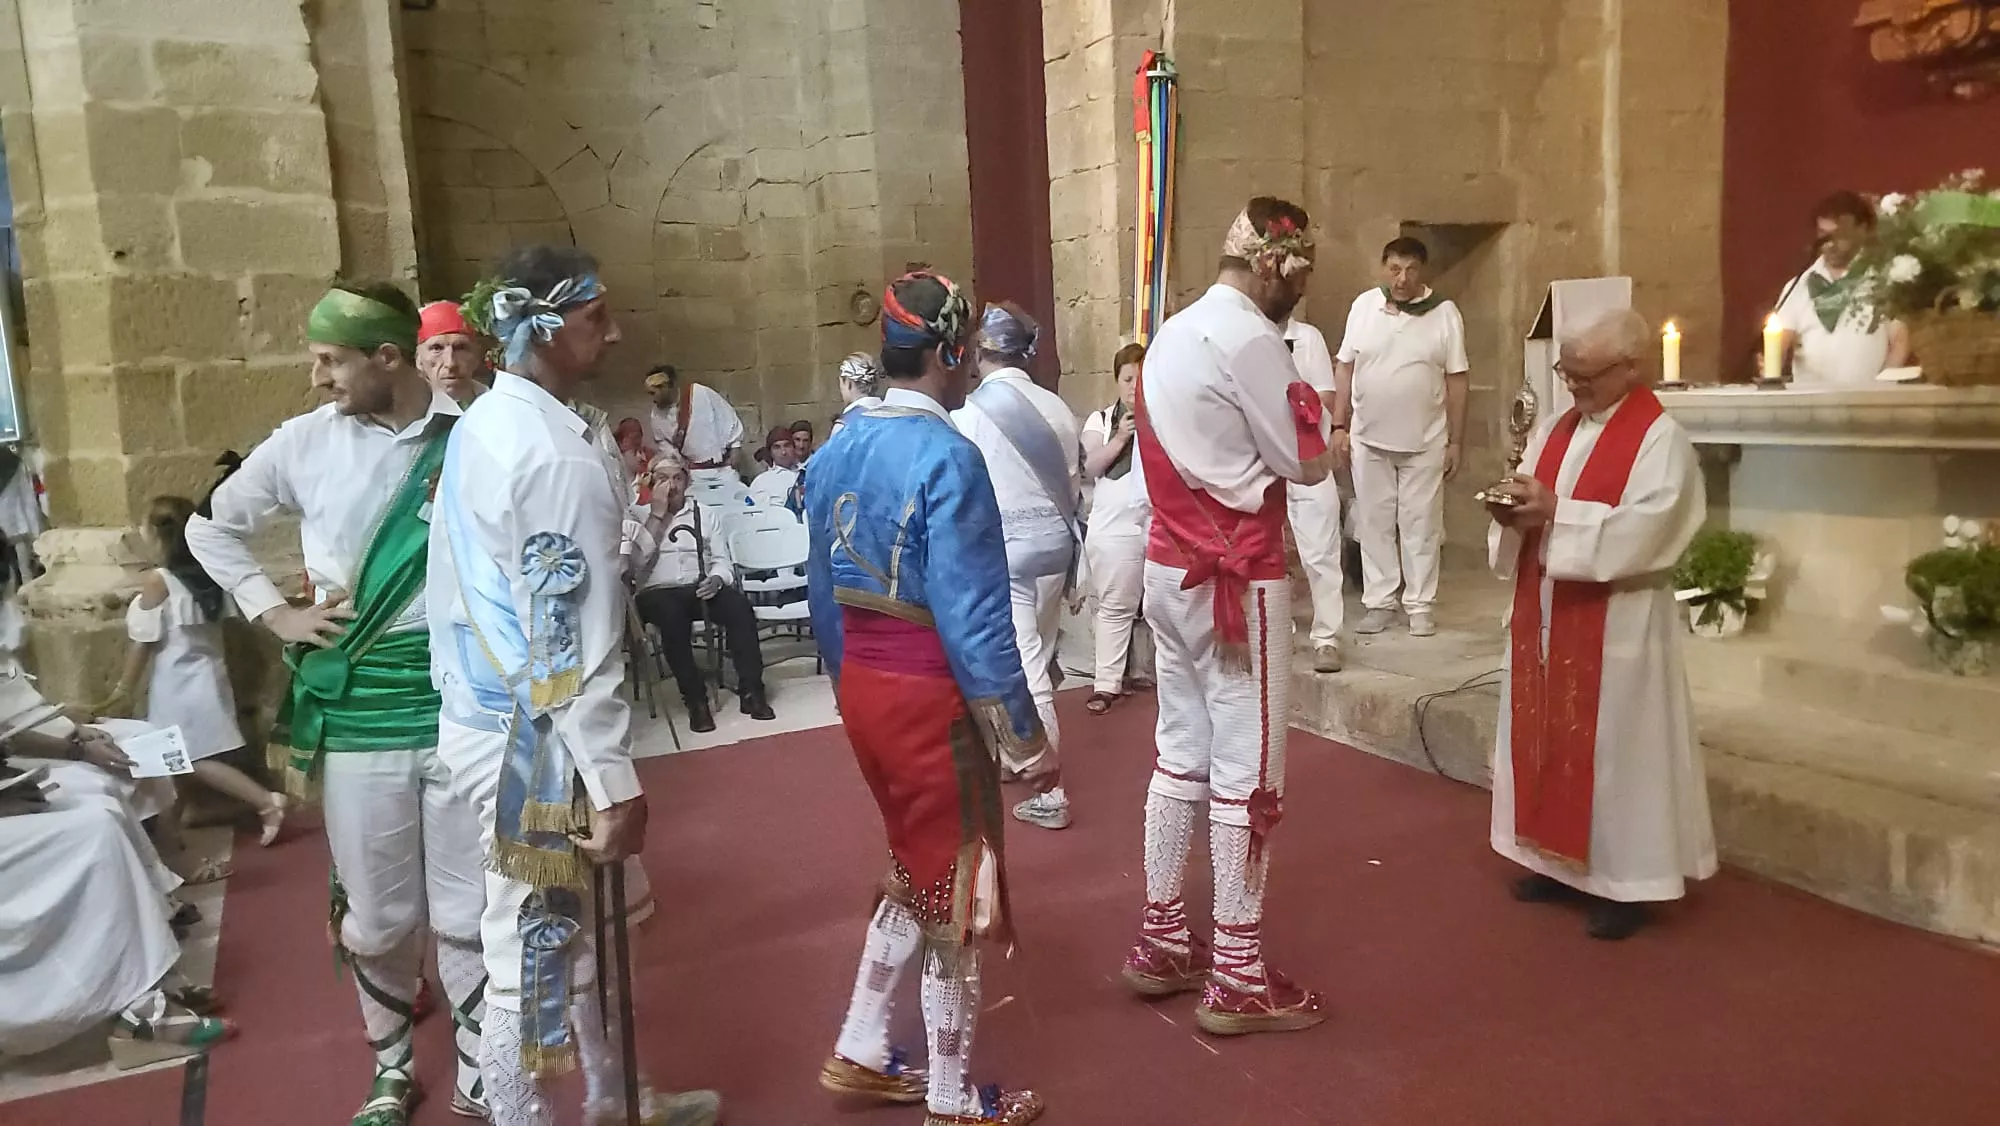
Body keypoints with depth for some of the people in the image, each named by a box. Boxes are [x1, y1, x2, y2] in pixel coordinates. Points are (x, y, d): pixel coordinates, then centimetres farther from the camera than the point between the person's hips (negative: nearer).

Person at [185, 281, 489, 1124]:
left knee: (469, 912, 7)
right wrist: (275, 614, 5)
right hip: (356, 710, 2)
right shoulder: (306, 442, 1)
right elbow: (210, 526, 15)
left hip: (462, 702, -2)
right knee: (377, 915, 13)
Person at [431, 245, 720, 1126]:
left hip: (488, 713, 10)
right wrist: (616, 782, -19)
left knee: (567, 927, 23)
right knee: (531, 953, 5)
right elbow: (571, 639, -23)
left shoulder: (481, 427, 9)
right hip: (534, 734, -10)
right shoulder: (556, 452, -21)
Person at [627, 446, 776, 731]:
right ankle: (695, 699, -29)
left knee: (739, 605, -29)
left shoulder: (706, 514, 17)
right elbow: (637, 560, -9)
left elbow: (722, 560, 11)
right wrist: (658, 513, -8)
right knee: (672, 616, -38)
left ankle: (750, 690, -24)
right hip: (658, 592, -2)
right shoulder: (636, 518, 9)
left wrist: (716, 579, -13)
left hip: (701, 588, 2)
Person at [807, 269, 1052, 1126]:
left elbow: (823, 596, 11)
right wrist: (1026, 739, -14)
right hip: (931, 699, -8)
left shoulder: (838, 449, 6)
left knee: (918, 871, 25)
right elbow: (973, 621, -21)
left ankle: (860, 1054, 34)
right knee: (956, 891, 9)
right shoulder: (946, 456, -20)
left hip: (862, 692, 8)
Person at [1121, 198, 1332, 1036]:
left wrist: (1266, 459, 5)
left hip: (1172, 568, 9)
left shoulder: (1175, 333, 14)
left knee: (1182, 749, 14)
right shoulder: (1251, 340, -15)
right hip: (1236, 578, -9)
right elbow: (1307, 464, -10)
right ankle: (1237, 978, 7)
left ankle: (1162, 940, 23)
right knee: (1248, 769, -2)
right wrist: (1309, 410, 7)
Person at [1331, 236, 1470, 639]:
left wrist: (1456, 441, -3)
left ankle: (1421, 605, 15)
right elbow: (1345, 368, 4)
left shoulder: (1445, 313, -5)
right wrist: (1339, 426, 0)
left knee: (1420, 524, 6)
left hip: (1425, 441, -2)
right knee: (1374, 522, 8)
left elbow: (1457, 381, -2)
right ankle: (1378, 602, 18)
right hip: (1369, 438, 2)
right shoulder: (1363, 306, 0)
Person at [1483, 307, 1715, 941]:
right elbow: (1535, 512, 12)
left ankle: (1625, 880, 12)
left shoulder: (1660, 439, -11)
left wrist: (1556, 512, -25)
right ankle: (1561, 860, 26)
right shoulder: (1557, 429, 12)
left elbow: (1642, 529, -22)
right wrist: (1513, 513, -10)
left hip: (1616, 623, -7)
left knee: (1613, 745, 0)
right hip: (1545, 613, 7)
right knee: (1548, 735, 12)